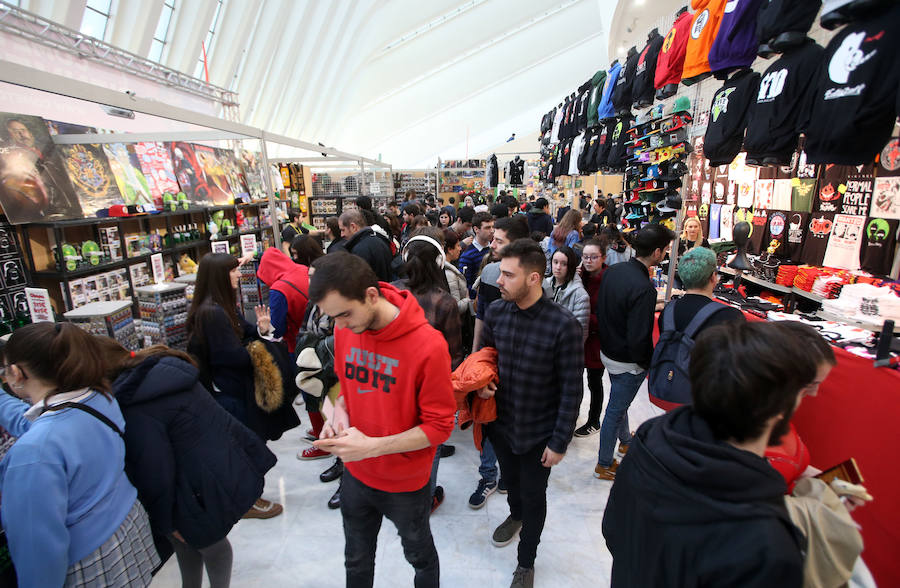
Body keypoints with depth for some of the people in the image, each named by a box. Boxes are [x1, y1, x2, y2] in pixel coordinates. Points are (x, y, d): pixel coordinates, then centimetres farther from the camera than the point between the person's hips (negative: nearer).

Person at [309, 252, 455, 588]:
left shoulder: (427, 345, -28)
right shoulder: (344, 329, -11)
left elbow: (439, 425, -20)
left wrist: (372, 446, -27)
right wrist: (339, 412, -13)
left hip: (406, 483, -4)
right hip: (356, 474, 4)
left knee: (419, 555, 24)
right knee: (356, 560, 26)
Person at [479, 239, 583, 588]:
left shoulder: (564, 326, -25)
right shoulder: (496, 312, -11)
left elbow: (571, 390, -17)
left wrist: (559, 442, -13)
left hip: (539, 432, -4)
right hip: (501, 422, 4)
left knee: (534, 496, 16)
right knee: (510, 479, 29)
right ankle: (516, 515, 62)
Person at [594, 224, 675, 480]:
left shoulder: (613, 271, -5)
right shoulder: (643, 289, -31)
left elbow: (600, 309, 6)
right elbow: (639, 339, -29)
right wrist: (650, 364, -11)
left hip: (607, 350, 8)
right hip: (628, 362, -8)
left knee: (619, 401, 28)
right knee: (615, 410, 8)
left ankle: (625, 440, 53)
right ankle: (604, 464, 27)